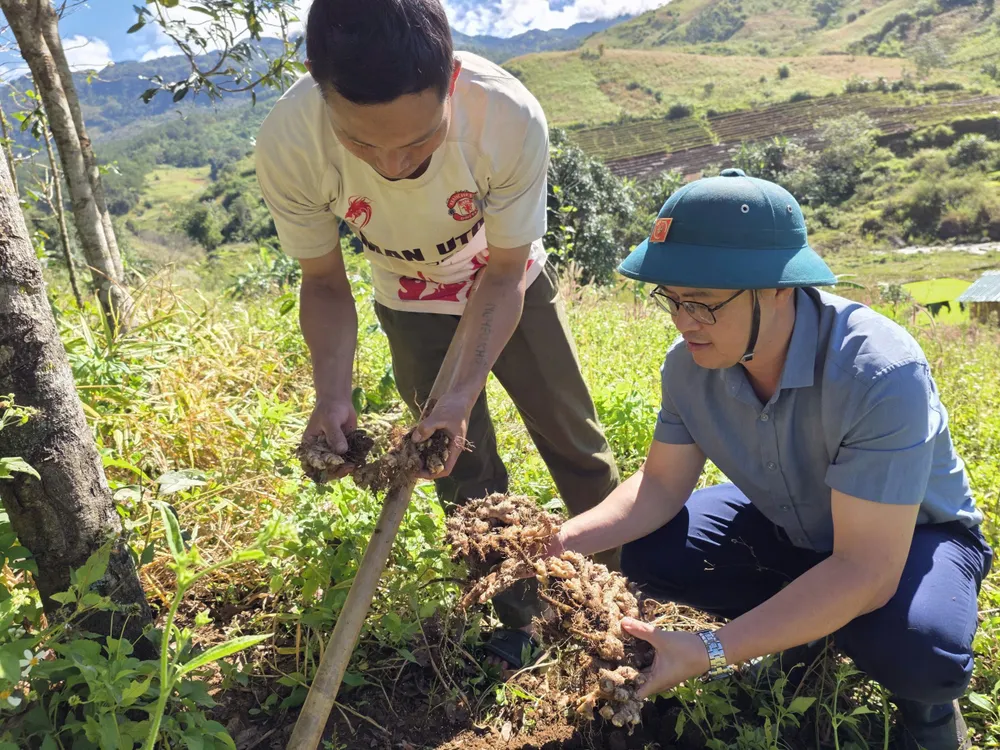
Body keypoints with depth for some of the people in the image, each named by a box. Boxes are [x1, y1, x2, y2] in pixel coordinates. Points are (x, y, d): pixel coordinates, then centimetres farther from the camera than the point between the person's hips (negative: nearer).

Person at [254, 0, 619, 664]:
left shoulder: (511, 117, -37)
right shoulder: (288, 147, -34)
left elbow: (503, 272, -23)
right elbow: (325, 284, -16)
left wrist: (462, 393, -33)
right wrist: (333, 395, -32)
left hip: (510, 283, 0)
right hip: (414, 305, 1)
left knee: (573, 438, 8)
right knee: (467, 471, 5)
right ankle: (522, 616, 27)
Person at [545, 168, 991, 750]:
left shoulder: (880, 373, -38)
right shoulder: (690, 364, -21)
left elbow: (866, 569, -38)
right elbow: (662, 484, -10)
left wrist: (710, 653, -44)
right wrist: (566, 540, -28)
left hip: (910, 533, -4)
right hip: (785, 523, 5)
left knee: (918, 650, -35)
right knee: (647, 555, -12)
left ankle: (925, 699, 3)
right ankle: (803, 625, 9)